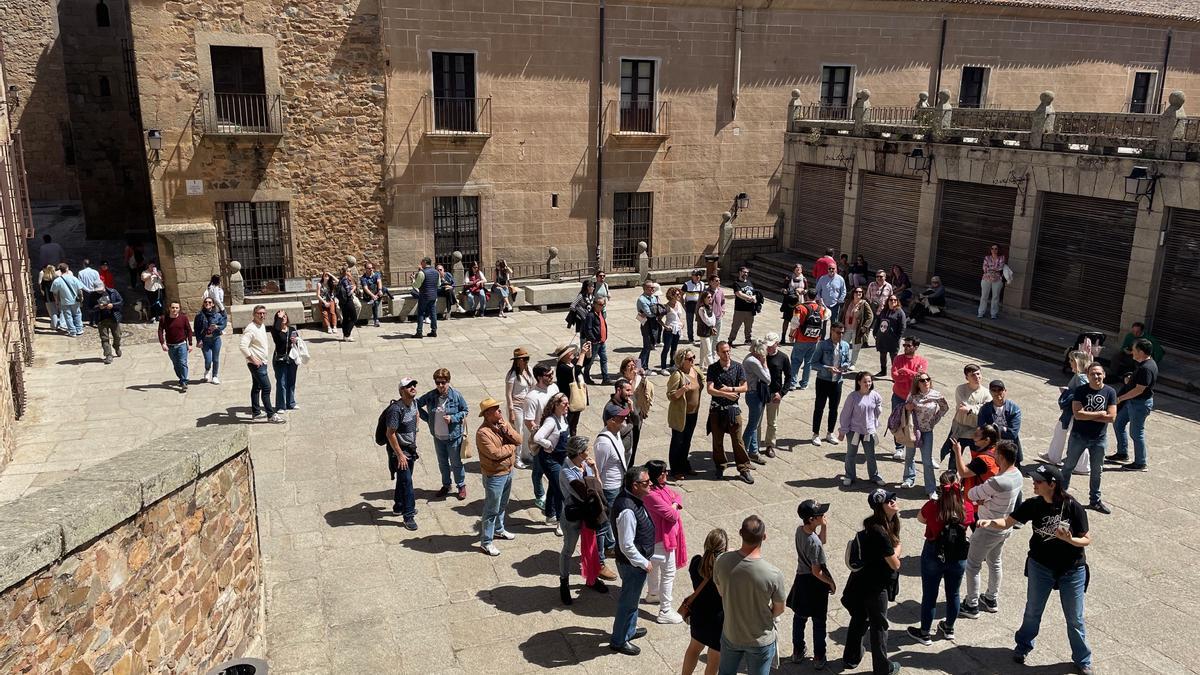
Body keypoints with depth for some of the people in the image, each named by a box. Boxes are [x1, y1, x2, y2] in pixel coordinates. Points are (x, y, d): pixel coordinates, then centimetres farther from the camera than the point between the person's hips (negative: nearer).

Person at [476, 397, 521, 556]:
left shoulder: (503, 424, 1)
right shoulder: (483, 432, -24)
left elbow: (518, 440, -6)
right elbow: (495, 453, -30)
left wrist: (505, 427, -20)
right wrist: (511, 447, -14)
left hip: (508, 471, 8)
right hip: (494, 476, -8)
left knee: (502, 505, 25)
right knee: (491, 510, 3)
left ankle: (498, 529, 46)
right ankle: (486, 542, 14)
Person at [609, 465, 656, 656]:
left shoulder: (632, 497, -5)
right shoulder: (627, 510, -36)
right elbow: (627, 546, -31)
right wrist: (644, 563, -19)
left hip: (637, 560, 9)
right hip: (632, 564, -9)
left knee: (632, 598, 27)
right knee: (628, 601, 11)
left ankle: (629, 630, 48)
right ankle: (619, 641, 30)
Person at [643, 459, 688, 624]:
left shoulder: (662, 487, -1)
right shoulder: (652, 495, -32)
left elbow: (677, 496, 9)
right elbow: (672, 515, -29)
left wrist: (674, 505, -12)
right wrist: (674, 510, -6)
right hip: (662, 538, -10)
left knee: (655, 566, 28)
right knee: (668, 573, -2)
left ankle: (653, 594, 50)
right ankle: (665, 612, 6)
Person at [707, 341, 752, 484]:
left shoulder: (737, 367, -1)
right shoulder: (713, 368, -3)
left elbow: (744, 387, -1)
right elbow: (710, 389, -11)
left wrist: (730, 389, -13)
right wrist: (726, 394, -21)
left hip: (733, 408, 0)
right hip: (716, 409, 0)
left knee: (738, 440, 1)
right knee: (717, 440, 9)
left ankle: (744, 469, 7)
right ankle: (720, 467, 25)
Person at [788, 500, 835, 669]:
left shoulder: (800, 529, -9)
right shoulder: (814, 543, -33)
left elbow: (823, 541, 8)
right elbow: (817, 572, -24)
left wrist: (825, 525, -7)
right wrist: (832, 583, -9)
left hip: (801, 579, 7)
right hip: (815, 585, -7)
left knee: (799, 618, 21)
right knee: (819, 622, 13)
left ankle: (798, 652, 36)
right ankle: (819, 658, 27)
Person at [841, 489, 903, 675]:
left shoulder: (887, 523, 0)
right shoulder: (880, 532, -30)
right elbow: (895, 564, -20)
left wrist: (894, 552, -10)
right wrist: (897, 550, -3)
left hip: (862, 582, 9)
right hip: (875, 586, -9)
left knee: (859, 620, 22)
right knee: (879, 626, 11)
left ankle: (851, 659, 39)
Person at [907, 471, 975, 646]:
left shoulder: (932, 507, -24)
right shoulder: (968, 508, -17)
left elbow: (920, 518, -3)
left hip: (933, 556, -2)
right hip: (958, 557, 2)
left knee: (929, 595, 13)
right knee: (953, 594, 22)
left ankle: (925, 633, 27)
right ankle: (949, 629, 41)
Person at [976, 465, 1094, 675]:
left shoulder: (1073, 507, -20)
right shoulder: (1034, 505, -12)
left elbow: (1086, 540, -12)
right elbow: (1007, 522, -10)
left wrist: (1070, 539, -33)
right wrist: (990, 522, -31)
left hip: (1072, 570, -2)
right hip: (1040, 566, 2)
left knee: (1075, 618, 12)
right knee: (1033, 612, 17)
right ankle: (1023, 647, 40)